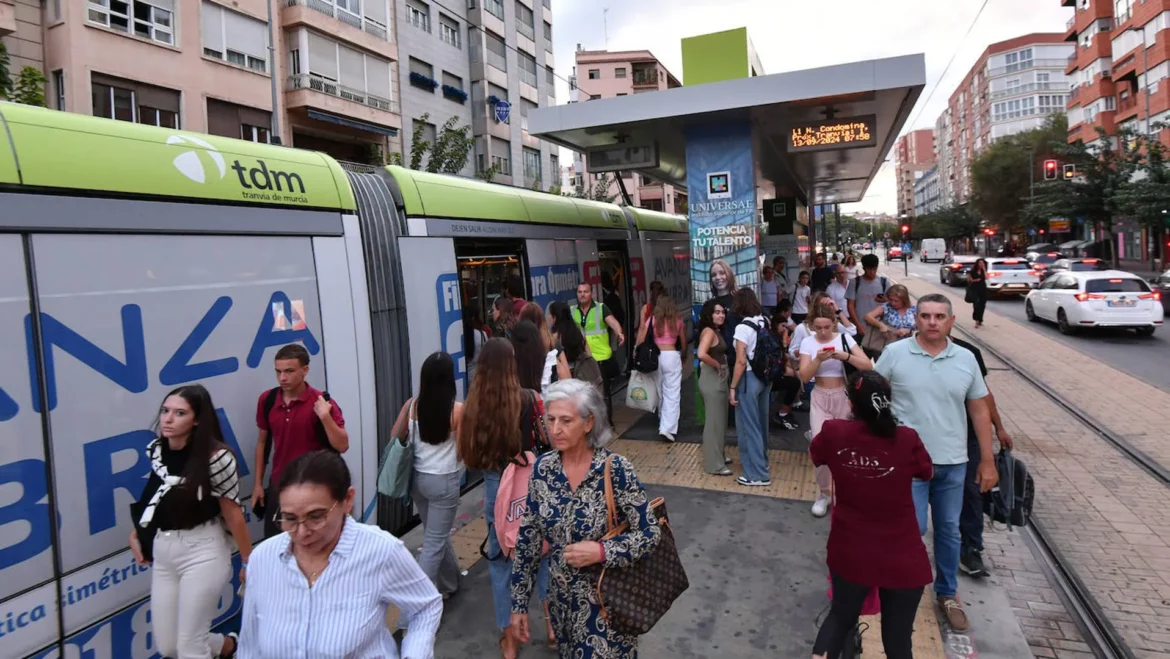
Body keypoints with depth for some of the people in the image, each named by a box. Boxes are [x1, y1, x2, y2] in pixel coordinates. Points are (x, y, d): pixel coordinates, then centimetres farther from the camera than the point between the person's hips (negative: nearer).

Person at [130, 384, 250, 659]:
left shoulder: (216, 457, -20)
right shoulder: (155, 450, -1)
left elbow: (233, 514, -13)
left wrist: (248, 561, -6)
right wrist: (136, 532, 10)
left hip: (202, 552, -7)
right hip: (162, 551, 7)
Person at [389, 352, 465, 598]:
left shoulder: (412, 405, -5)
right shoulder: (457, 409, -17)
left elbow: (395, 437, 4)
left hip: (418, 477, 6)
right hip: (444, 481, -5)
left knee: (437, 535, 23)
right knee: (434, 542, 5)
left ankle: (450, 583, 42)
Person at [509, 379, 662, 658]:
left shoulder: (615, 470, -21)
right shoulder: (543, 468, -8)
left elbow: (651, 533, -15)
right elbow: (527, 538, 0)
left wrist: (600, 551, -27)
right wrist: (519, 602, 2)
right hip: (562, 599, 4)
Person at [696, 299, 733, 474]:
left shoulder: (717, 331, 12)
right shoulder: (709, 331, -17)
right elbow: (702, 354, -32)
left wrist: (722, 366, 0)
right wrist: (717, 365, -18)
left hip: (719, 379, 10)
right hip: (712, 380, -10)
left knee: (720, 419, 19)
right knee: (714, 421, -2)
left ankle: (719, 455, 34)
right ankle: (714, 464, 6)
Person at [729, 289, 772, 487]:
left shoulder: (743, 327, -18)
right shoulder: (765, 322, 3)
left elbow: (741, 361, -20)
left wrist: (732, 387, -14)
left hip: (749, 379, -7)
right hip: (765, 376, 7)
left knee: (748, 426, 3)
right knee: (760, 422, 22)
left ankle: (757, 474, 9)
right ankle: (762, 461, 39)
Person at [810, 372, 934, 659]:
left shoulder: (833, 433, -14)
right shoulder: (907, 439, -18)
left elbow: (814, 454, 9)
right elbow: (927, 474, 4)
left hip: (849, 551, 2)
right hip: (901, 558, -1)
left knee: (841, 614, 25)